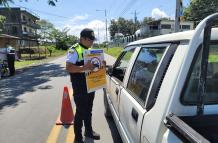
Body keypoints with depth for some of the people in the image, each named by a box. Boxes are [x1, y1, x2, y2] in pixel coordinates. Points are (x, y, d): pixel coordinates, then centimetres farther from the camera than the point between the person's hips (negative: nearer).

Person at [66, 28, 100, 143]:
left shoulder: (90, 50, 12)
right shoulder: (74, 50, -14)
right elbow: (69, 68, -23)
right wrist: (84, 68, -35)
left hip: (91, 85, 8)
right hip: (79, 87, -7)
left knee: (88, 110, 19)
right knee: (80, 112, 2)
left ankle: (88, 131, 36)